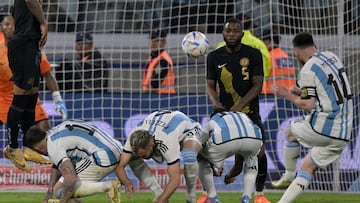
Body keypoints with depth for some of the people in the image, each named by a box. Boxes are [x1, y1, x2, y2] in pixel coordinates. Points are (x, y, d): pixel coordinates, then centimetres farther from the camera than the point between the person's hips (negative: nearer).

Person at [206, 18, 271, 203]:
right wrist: (215, 102, -16)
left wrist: (239, 105, -21)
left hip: (250, 113, -1)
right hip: (225, 112, 1)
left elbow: (257, 85, -8)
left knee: (259, 153, -8)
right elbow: (211, 85, 6)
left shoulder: (253, 54, -4)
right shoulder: (214, 57, 1)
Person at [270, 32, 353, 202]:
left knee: (291, 132, 26)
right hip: (343, 134, 6)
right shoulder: (332, 57, 14)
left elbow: (308, 106, -11)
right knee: (308, 168, 15)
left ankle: (289, 176, 36)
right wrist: (302, 92, 29)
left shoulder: (308, 70, -9)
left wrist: (287, 95, 3)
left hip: (323, 128, -6)